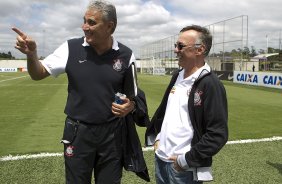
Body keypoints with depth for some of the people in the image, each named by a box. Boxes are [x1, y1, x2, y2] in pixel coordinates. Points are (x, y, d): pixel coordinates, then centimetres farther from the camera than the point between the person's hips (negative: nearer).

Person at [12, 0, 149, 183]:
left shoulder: (125, 55, -6)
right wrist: (31, 53, -21)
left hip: (113, 133, 0)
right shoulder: (71, 48, -7)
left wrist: (131, 105, -16)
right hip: (78, 132, 0)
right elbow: (38, 74, -1)